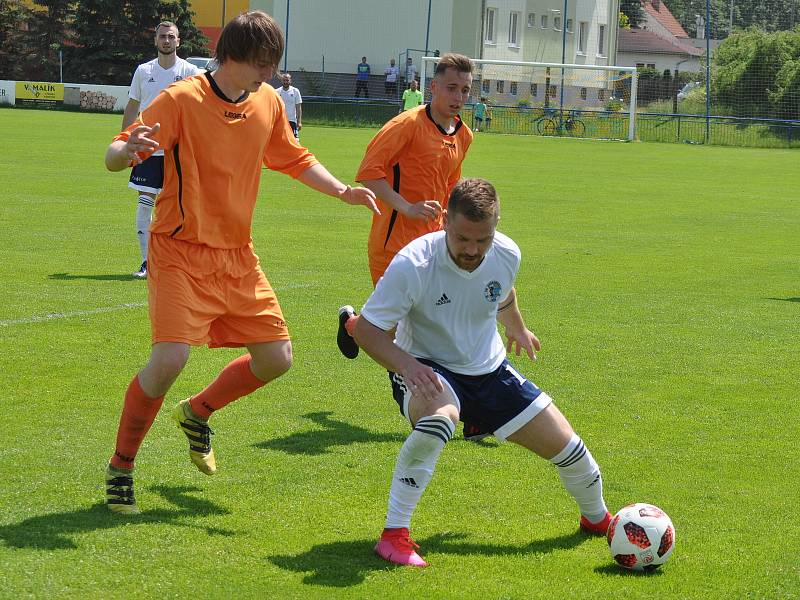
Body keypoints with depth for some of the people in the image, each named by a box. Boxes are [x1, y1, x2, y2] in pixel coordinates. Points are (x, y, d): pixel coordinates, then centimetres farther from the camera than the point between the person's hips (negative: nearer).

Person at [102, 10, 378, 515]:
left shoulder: (269, 103, 5)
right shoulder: (182, 100, -14)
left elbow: (293, 160, 22)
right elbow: (115, 156, -18)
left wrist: (343, 192, 7)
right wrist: (129, 149, -42)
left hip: (238, 257, 6)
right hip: (182, 252, -6)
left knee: (277, 358, 4)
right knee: (169, 360, -21)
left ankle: (197, 412, 31)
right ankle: (120, 469, -1)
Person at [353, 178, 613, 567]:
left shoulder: (507, 254, -13)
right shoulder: (413, 265, -29)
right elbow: (366, 328, -23)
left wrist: (517, 329, 32)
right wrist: (405, 364, -39)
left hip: (489, 371, 5)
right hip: (426, 373, -5)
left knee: (564, 444, 4)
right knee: (440, 416, -41)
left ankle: (597, 519, 39)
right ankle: (394, 534, -31)